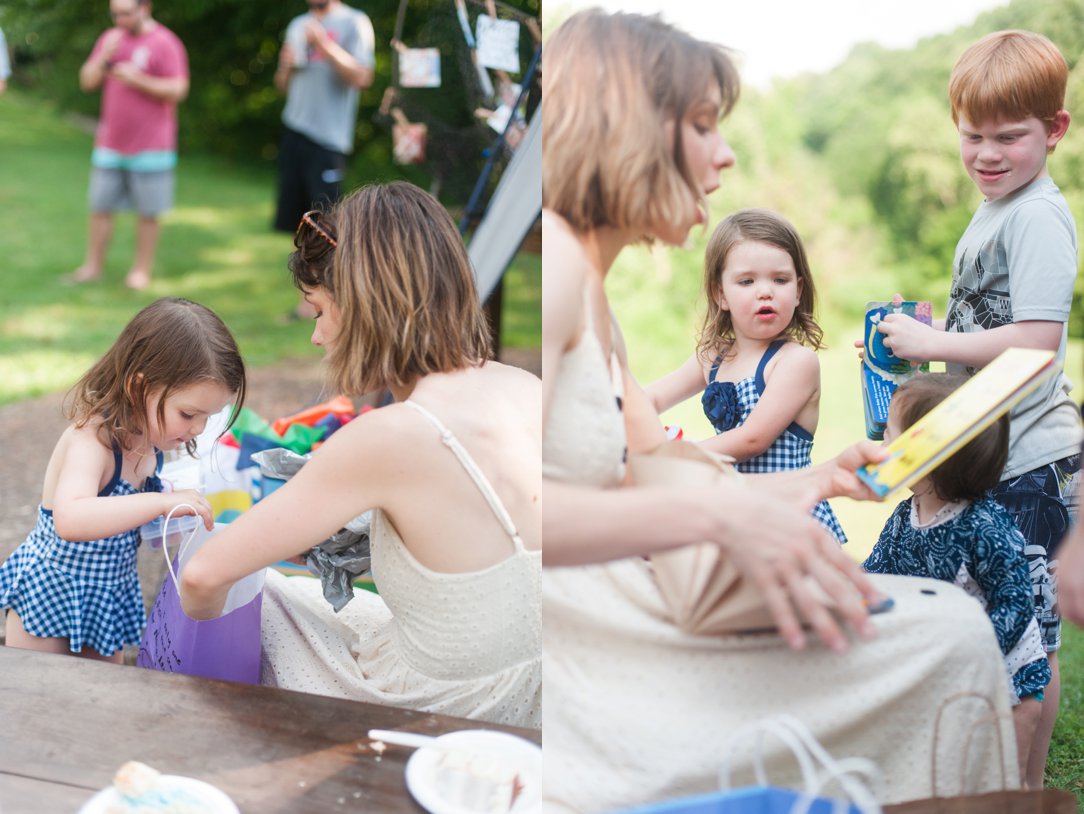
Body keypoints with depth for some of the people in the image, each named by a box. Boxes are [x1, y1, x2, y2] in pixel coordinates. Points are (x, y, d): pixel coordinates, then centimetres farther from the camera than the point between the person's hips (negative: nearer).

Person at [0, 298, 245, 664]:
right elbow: (70, 519, -48)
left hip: (109, 594, 7)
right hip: (49, 593, -7)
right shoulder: (92, 439, -30)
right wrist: (162, 502, -50)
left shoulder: (148, 437, -7)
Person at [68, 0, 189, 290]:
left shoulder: (165, 43, -8)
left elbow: (177, 90, -14)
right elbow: (87, 81, 7)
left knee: (148, 212, 3)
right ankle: (93, 266, 18)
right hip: (109, 145, 5)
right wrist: (104, 57, -9)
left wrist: (137, 79, -19)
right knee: (100, 208, 8)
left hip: (150, 147, -5)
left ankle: (142, 269, 15)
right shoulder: (110, 39, 10)